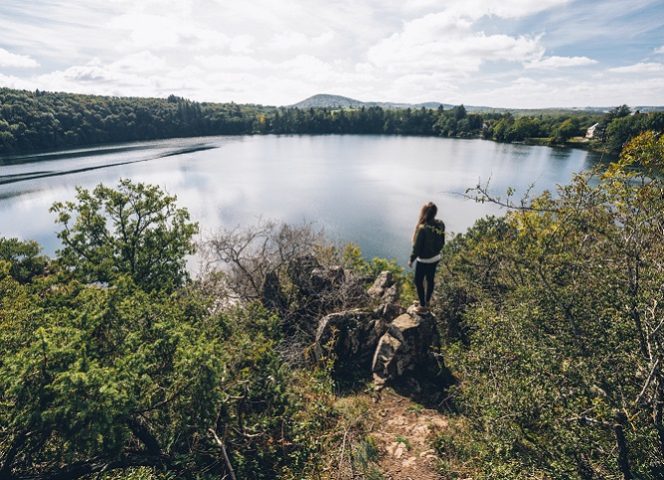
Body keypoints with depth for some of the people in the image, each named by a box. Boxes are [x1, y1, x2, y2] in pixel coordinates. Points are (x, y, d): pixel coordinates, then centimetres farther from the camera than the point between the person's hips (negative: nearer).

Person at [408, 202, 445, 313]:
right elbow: (442, 242, 4)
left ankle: (423, 306, 24)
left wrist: (411, 260, -7)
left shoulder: (423, 228, -30)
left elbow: (417, 247, -21)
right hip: (436, 258, 7)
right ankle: (427, 301, 42)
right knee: (430, 279, 23)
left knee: (418, 282, 13)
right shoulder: (440, 224, -9)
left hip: (424, 260, -7)